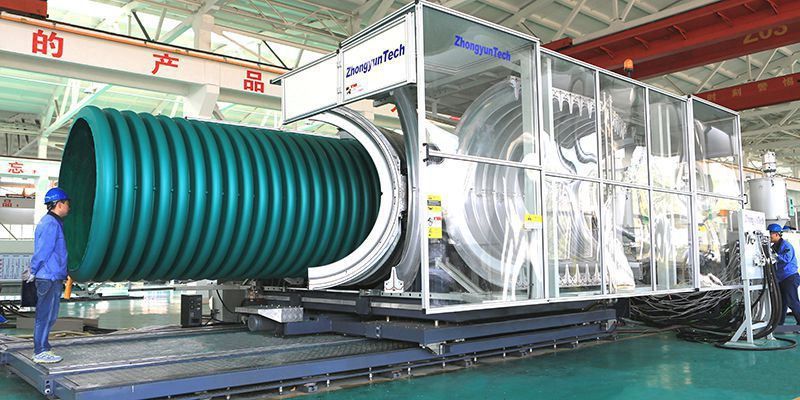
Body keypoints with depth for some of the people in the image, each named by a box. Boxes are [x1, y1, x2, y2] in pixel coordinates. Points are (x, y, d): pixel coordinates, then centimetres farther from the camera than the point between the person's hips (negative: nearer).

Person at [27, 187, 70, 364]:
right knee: (45, 315, -4)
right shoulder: (51, 224, -15)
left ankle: (42, 348, 26)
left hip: (53, 277, 10)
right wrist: (33, 272, -11)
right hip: (49, 277, -10)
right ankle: (40, 352, 2)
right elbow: (43, 250, -18)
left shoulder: (52, 222, 17)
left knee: (47, 315, 16)